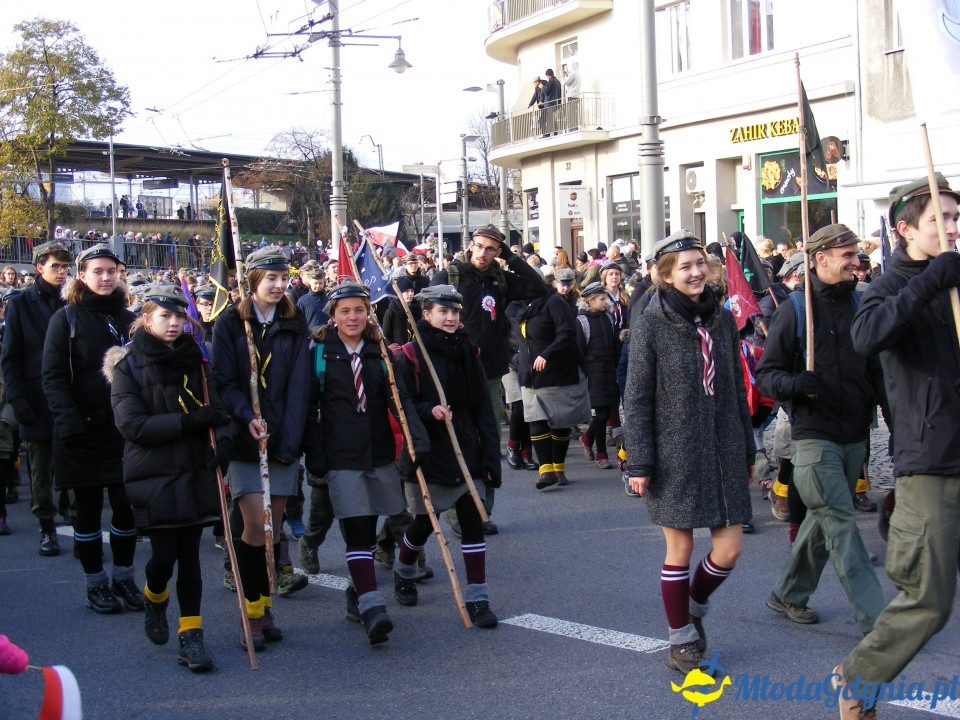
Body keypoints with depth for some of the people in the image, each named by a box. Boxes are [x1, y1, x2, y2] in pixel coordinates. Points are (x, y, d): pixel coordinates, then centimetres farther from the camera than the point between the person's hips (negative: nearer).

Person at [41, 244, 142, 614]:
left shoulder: (128, 319, 11)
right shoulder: (66, 319, -1)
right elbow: (53, 376, -8)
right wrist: (68, 420, -20)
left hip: (124, 430, 3)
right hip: (84, 431, -3)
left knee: (126, 507, 4)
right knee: (89, 509, 5)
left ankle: (124, 578, 19)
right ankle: (96, 583, 17)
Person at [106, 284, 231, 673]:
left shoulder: (194, 359, 8)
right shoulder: (127, 365, -3)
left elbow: (213, 405, 6)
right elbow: (133, 425, -12)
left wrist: (222, 437, -16)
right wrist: (190, 421, -20)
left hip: (195, 471, 3)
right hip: (153, 473, -3)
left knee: (189, 553, 3)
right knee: (165, 554, -3)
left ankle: (191, 636, 9)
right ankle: (154, 600, 29)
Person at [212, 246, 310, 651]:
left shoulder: (294, 325, 7)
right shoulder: (229, 323, 0)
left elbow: (298, 385, 0)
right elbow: (225, 381, -6)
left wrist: (289, 437, -10)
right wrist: (247, 417, -23)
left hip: (283, 438, 3)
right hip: (244, 439, -3)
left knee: (274, 527, 6)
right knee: (256, 525, -9)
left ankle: (265, 609, 17)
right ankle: (251, 613, 3)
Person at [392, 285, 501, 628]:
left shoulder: (468, 352, 6)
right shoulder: (412, 355, -7)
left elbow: (483, 408, 6)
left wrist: (489, 454, 0)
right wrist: (428, 411, -27)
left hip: (466, 453, 3)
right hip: (427, 455, -3)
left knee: (473, 522, -3)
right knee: (424, 523, 11)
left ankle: (477, 599, 2)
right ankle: (403, 572, 41)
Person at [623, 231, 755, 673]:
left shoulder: (722, 320, 8)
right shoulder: (650, 326, -7)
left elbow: (737, 390, 14)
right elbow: (637, 399, -7)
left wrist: (747, 450, 15)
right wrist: (639, 463, -11)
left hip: (723, 452, 4)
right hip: (675, 455, -4)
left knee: (729, 548, 3)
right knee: (679, 549, 4)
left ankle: (694, 608, 31)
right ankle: (681, 639, 21)